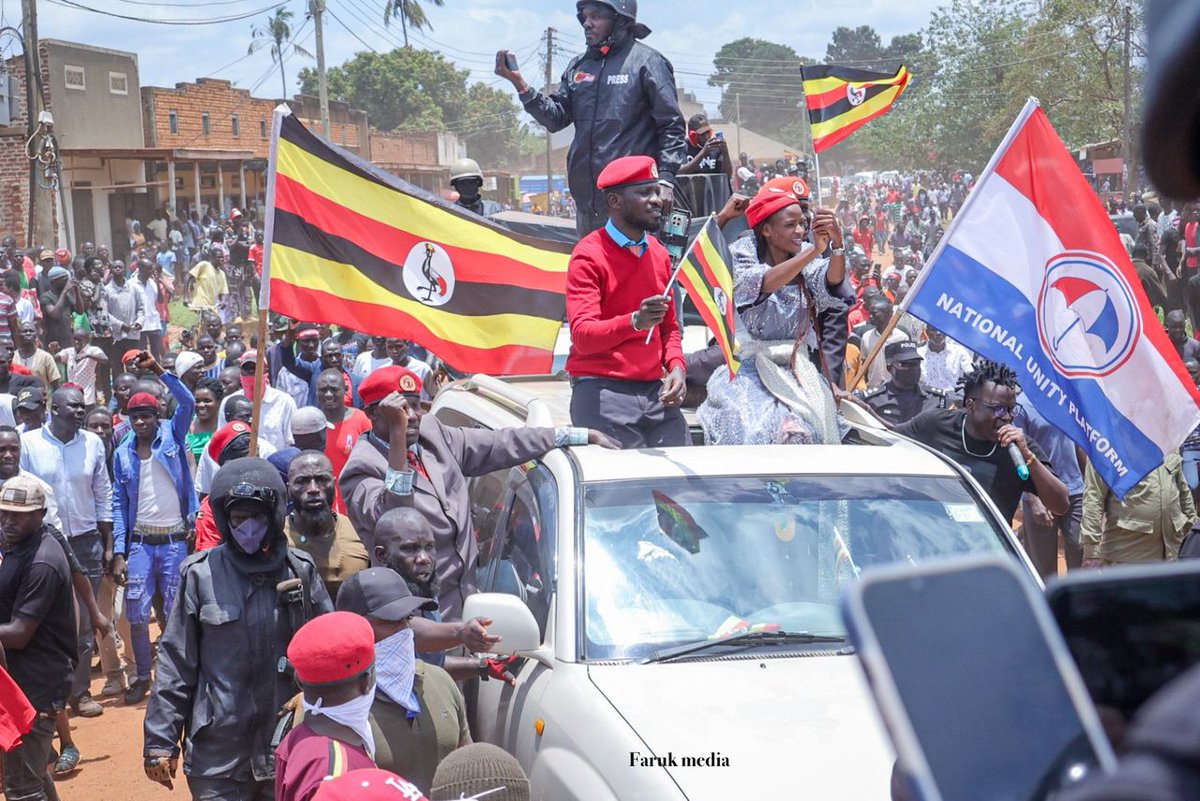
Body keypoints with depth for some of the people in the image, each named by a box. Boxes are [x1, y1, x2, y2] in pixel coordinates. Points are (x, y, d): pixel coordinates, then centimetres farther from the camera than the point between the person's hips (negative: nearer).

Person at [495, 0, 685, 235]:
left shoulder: (646, 61, -2)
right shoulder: (578, 66, 16)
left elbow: (671, 126, -5)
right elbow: (556, 117, 10)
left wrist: (665, 179, -14)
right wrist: (519, 84, -3)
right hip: (587, 196, 7)